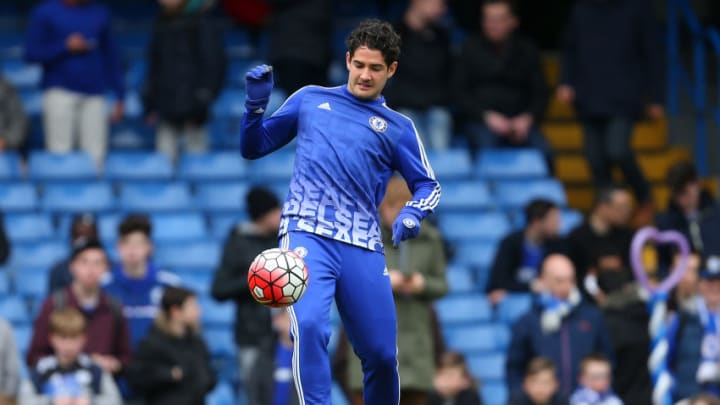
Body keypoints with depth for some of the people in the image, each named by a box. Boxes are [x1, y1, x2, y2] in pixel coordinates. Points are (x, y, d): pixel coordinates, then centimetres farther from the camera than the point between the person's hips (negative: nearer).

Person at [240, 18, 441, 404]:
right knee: (309, 324, -27)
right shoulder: (310, 100, 15)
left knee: (381, 354, 1)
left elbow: (428, 184, 15)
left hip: (362, 247, 2)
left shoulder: (398, 128, 15)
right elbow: (253, 147, 18)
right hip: (307, 234, -2)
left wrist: (412, 213, -7)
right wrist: (256, 104, 0)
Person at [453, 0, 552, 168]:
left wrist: (528, 117, -7)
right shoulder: (471, 48, 8)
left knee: (543, 152, -27)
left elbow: (540, 92, 13)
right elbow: (460, 92, 4)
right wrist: (486, 116, -10)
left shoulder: (527, 50, 13)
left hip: (519, 121, 2)